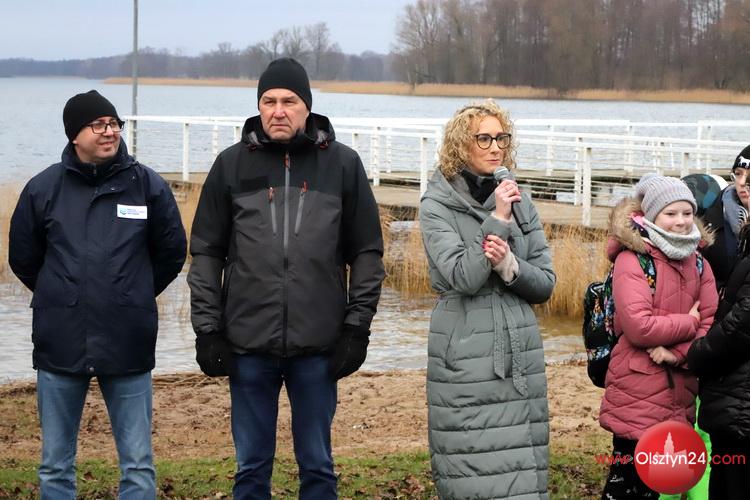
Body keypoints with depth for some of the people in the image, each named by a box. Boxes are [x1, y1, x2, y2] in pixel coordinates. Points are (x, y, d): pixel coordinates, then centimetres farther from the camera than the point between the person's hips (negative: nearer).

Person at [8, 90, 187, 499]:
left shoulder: (148, 185, -2)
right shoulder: (43, 188, 0)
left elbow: (172, 251, 11)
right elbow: (23, 258, 13)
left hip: (128, 346, -1)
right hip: (59, 345, 1)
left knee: (138, 466, 5)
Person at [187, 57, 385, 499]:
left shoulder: (343, 164, 2)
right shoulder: (232, 164, 4)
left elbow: (368, 252, 5)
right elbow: (206, 252, 7)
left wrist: (357, 328, -1)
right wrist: (207, 330, 1)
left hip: (319, 346, 0)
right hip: (249, 345, 1)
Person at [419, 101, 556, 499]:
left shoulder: (519, 201, 11)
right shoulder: (437, 205, -2)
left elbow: (545, 283, 8)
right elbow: (462, 277, -15)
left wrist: (509, 266, -11)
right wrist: (496, 220, -16)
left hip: (519, 351, 4)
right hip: (464, 356, -4)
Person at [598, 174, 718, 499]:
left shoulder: (698, 265, 12)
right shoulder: (632, 260, -8)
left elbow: (711, 327, 3)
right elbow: (638, 327, -19)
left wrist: (678, 352, -14)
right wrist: (688, 323, -6)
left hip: (681, 396, 6)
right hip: (638, 396, -6)